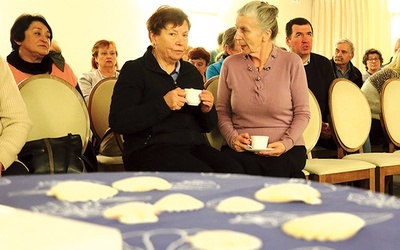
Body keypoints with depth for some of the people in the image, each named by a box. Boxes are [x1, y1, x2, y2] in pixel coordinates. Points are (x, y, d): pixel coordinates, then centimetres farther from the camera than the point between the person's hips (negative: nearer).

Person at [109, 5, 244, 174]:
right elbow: (117, 122, -11)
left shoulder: (192, 72, 19)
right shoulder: (134, 70, 2)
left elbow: (207, 127, 22)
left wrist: (207, 110, -2)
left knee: (234, 171, -24)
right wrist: (163, 104, -19)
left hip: (194, 146, 6)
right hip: (149, 148, -6)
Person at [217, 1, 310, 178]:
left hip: (286, 150, -1)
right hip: (241, 150, 1)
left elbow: (302, 113, 2)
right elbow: (222, 111, 11)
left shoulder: (291, 62, 0)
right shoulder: (230, 64, 5)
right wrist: (233, 138, -8)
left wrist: (286, 143, -13)